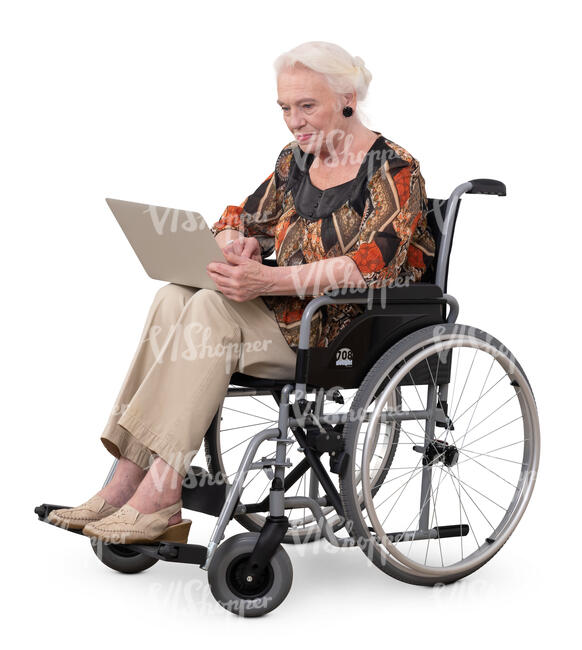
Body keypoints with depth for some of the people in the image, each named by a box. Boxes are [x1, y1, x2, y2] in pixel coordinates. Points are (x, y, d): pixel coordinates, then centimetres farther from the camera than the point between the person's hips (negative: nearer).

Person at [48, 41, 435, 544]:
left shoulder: (394, 170, -8)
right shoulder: (295, 161, 15)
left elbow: (372, 265, -22)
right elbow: (243, 221, 20)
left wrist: (267, 280, -32)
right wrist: (236, 243, -8)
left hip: (353, 332, -7)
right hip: (292, 314, 7)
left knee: (213, 308, -28)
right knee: (175, 297, -18)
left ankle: (157, 497, -32)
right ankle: (127, 483, -26)